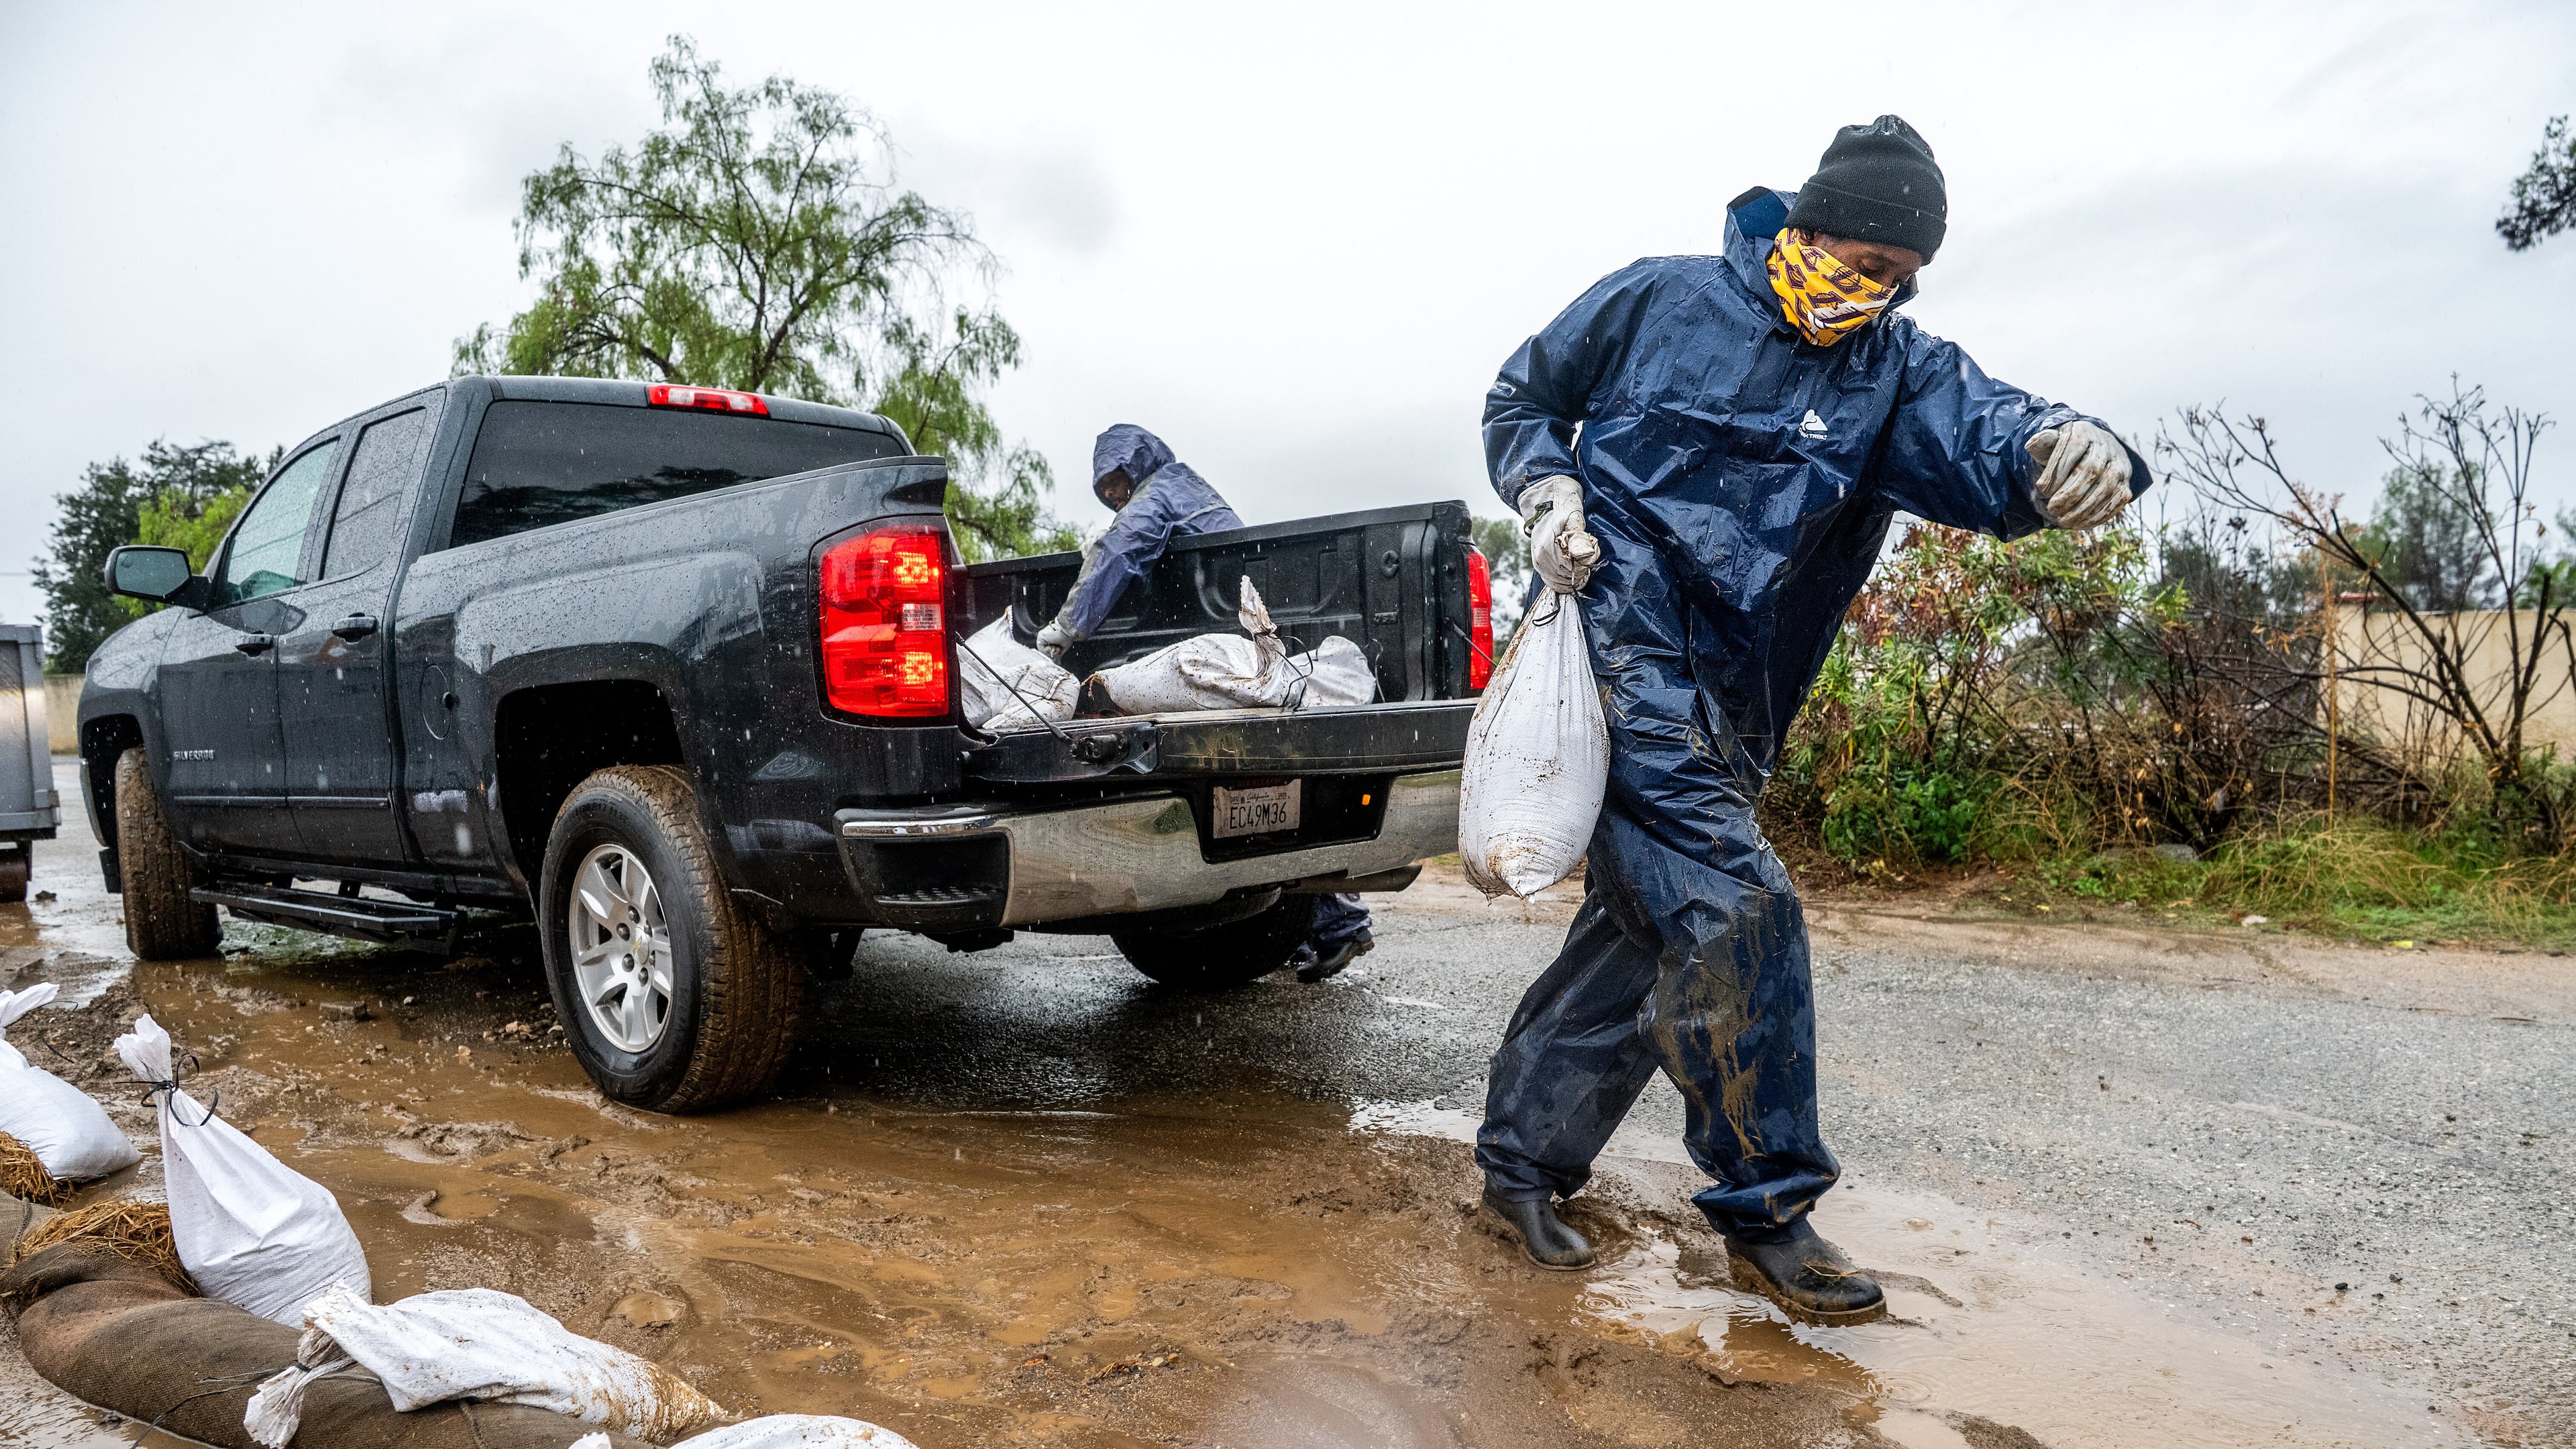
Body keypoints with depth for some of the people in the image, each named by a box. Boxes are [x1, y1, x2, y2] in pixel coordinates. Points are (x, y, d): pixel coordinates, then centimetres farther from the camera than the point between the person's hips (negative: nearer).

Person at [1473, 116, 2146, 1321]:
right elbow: (1520, 400, 11)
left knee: (1644, 929, 9)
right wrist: (1547, 493, -9)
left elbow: (1981, 435, -15)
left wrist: (2063, 452, -39)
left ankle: (1523, 1154, 25)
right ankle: (1767, 1204, -2)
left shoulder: (1898, 369, 6)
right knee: (1736, 910, -16)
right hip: (1626, 648, -5)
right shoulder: (1659, 302, 0)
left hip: (1732, 710, 5)